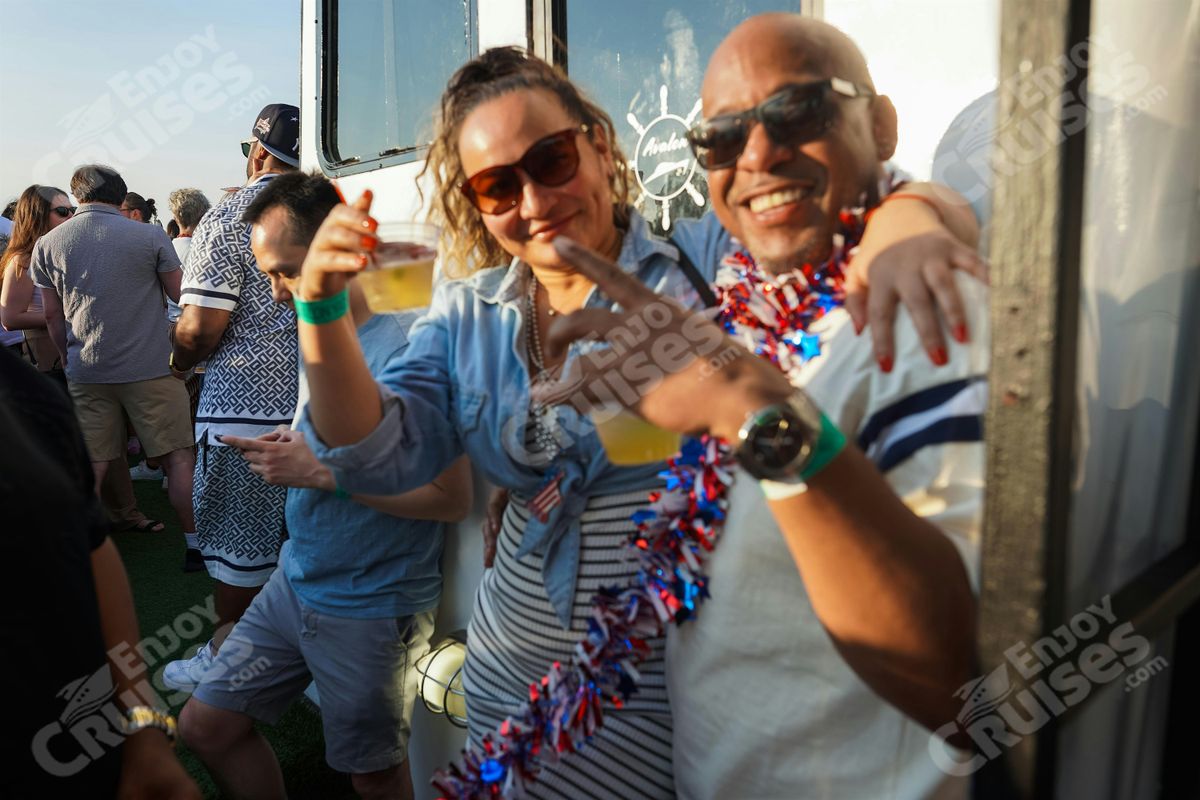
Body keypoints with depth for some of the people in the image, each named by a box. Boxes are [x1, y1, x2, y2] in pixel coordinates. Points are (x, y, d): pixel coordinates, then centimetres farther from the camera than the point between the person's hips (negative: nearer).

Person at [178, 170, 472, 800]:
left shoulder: (409, 342, -23)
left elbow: (451, 497, -25)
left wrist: (322, 471, -23)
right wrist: (293, 451, -4)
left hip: (373, 609, -8)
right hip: (295, 580, 8)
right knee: (204, 726, 16)